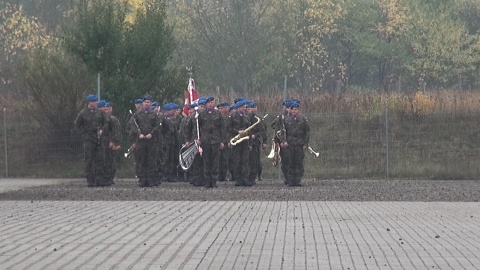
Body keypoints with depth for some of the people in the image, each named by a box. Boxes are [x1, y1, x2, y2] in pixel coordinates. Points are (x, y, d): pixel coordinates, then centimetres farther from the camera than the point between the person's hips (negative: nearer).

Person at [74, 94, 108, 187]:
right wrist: (83, 134, -2)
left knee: (97, 159, 3)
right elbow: (77, 125, 7)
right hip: (88, 139, -3)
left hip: (98, 139, 3)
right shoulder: (83, 113, 0)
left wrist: (102, 130, -1)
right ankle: (89, 180, -3)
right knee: (89, 160, -4)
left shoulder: (99, 112, 9)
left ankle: (97, 180, 7)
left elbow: (106, 122, 17)